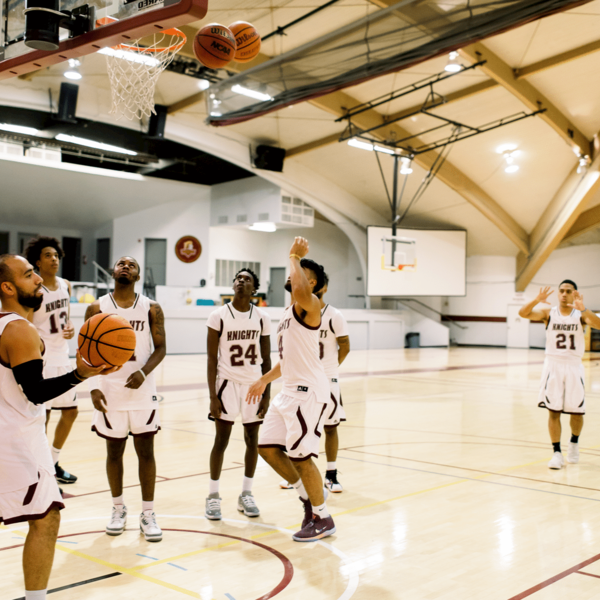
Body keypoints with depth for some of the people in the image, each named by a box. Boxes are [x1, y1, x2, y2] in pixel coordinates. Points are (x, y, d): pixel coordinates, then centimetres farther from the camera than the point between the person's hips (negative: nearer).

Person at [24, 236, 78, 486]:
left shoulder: (65, 285, 7)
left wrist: (70, 328, -2)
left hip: (62, 358, 8)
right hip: (42, 360, -8)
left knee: (70, 411, 14)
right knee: (42, 417, -3)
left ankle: (53, 463, 31)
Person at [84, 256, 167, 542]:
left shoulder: (151, 309, 1)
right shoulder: (97, 308, 0)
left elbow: (160, 348, 0)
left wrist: (144, 371, -18)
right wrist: (93, 386, -12)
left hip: (142, 390, 0)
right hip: (109, 391, 0)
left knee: (146, 451, 3)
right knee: (114, 451, 10)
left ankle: (148, 513, 14)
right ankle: (118, 509, 27)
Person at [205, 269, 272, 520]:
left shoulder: (262, 318, 0)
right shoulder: (218, 316, -6)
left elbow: (266, 360, 4)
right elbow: (212, 359, -6)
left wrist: (267, 395, 0)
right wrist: (213, 396, -11)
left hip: (254, 384, 3)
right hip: (228, 383, -2)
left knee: (252, 439, 8)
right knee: (221, 440, 0)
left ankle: (246, 494, 21)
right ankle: (213, 496, 13)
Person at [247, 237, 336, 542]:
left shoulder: (309, 305, -12)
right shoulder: (289, 311, 17)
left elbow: (300, 291, -39)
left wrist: (295, 257, -24)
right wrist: (264, 380, 22)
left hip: (308, 392, -10)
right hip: (289, 391, 10)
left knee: (301, 456, -3)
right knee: (267, 447, 11)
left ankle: (322, 519, 14)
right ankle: (308, 495, 27)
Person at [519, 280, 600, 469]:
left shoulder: (580, 315, 0)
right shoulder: (549, 313, 1)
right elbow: (523, 313, -14)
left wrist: (583, 309, -36)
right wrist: (536, 300, -32)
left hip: (573, 366, 0)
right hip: (553, 364, 0)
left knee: (577, 412, 7)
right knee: (553, 411, -1)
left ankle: (574, 443, 34)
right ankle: (557, 453, 6)